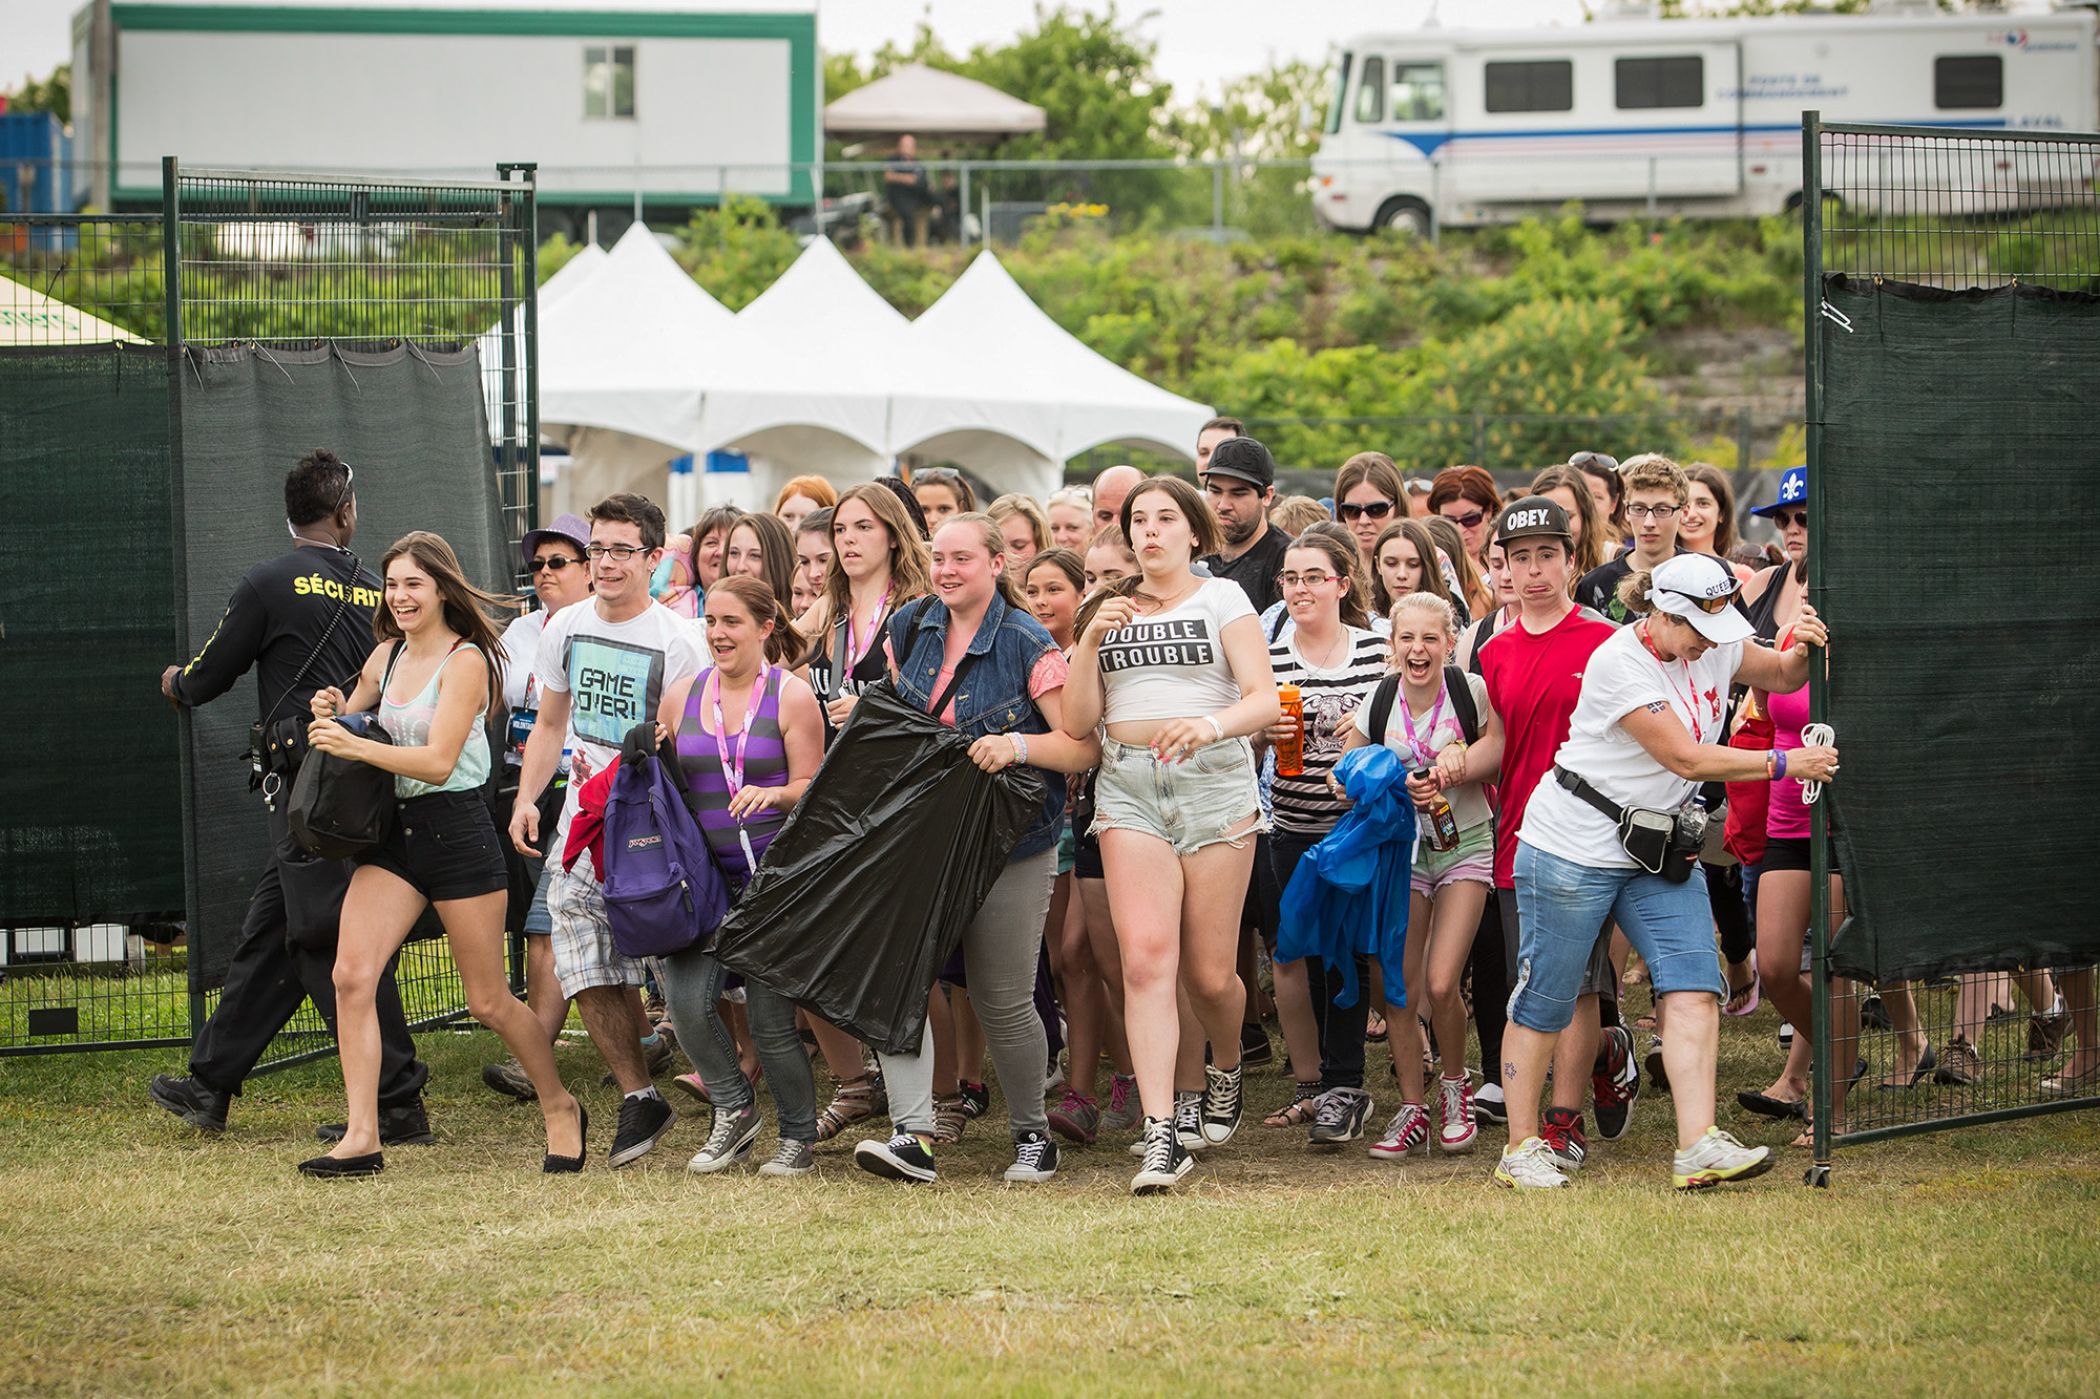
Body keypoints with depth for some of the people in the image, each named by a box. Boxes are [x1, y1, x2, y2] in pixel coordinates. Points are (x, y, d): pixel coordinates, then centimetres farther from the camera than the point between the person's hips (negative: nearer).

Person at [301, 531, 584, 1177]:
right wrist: (333, 713, 3)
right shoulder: (387, 656, 10)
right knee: (351, 974, -13)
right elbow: (347, 724, 27)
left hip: (457, 831, -6)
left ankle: (560, 1108, 27)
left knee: (488, 1001, 3)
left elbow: (438, 760, -19)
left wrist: (356, 746, -30)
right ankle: (361, 1137, -12)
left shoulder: (465, 661, -10)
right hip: (393, 832, 6)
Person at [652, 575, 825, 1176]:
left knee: (770, 1014, -5)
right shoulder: (681, 696, 10)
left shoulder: (791, 696, -3)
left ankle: (799, 1135, 15)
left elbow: (811, 787, -4)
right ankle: (733, 1109, 11)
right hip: (703, 874, 4)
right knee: (686, 998, -13)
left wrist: (771, 795, -23)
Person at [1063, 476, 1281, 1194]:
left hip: (1214, 782, -2)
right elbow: (1077, 722, 9)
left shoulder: (1221, 598, 6)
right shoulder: (1112, 610, 16)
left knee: (1208, 973, 0)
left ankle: (1226, 1067, 35)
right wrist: (1090, 639, -4)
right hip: (1127, 787, 2)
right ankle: (1165, 1131, -18)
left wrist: (1211, 724, -26)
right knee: (1147, 956, -15)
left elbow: (1264, 699, -6)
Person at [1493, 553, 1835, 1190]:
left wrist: (1800, 648, -7)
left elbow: (1781, 677, 18)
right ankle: (1521, 1149, 13)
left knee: (1694, 990, -9)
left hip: (1660, 850, 7)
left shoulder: (1713, 646, 2)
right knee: (1544, 1000, 1)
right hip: (1576, 847, -7)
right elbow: (1686, 758, -23)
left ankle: (1697, 1148, -16)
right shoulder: (1619, 664, -22)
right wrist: (1785, 764, -22)